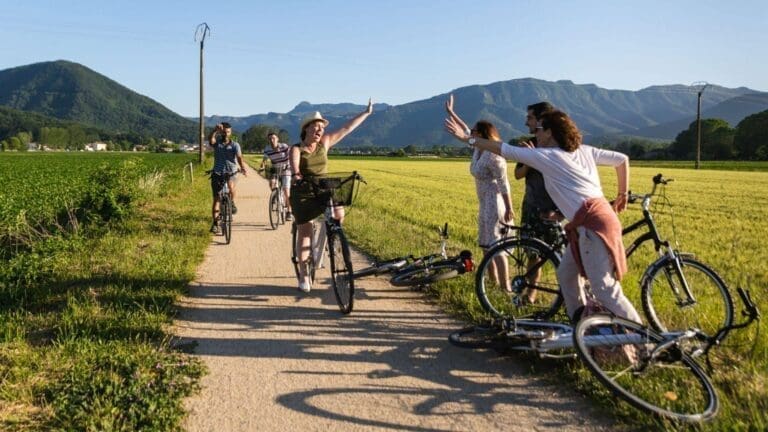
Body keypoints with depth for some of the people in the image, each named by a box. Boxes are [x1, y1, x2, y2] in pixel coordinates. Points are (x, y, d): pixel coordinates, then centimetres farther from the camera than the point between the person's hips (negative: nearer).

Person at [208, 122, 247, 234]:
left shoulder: (235, 145, -1)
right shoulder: (217, 143, 1)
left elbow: (239, 157, -18)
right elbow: (210, 139, -23)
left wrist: (242, 168, -37)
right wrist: (215, 130, -43)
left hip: (230, 172, -1)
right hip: (217, 173, 1)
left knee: (231, 186, -34)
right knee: (216, 199, 1)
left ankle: (232, 202, -5)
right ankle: (215, 223, 10)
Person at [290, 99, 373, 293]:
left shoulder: (324, 143, 3)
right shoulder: (296, 149, -8)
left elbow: (347, 128, 4)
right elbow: (295, 168, -27)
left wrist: (367, 112, 4)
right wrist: (296, 175, -49)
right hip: (302, 193, -3)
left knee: (339, 213, -26)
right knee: (304, 233, -1)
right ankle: (304, 276, 10)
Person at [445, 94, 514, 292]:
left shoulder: (493, 156, -18)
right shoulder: (478, 150, 8)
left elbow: (503, 184, -20)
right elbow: (465, 130, 22)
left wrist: (509, 209, -21)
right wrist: (451, 112, 26)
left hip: (496, 205, -10)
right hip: (485, 204, 10)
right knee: (486, 247, 14)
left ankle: (506, 288, -6)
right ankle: (495, 284, 24)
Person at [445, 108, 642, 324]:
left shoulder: (545, 156, -3)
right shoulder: (584, 151, 17)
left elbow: (505, 150, 0)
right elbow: (622, 159, 19)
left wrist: (467, 138, 6)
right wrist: (622, 195, 29)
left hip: (592, 223, -9)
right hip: (600, 216, 9)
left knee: (606, 290, -6)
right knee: (565, 274, 18)